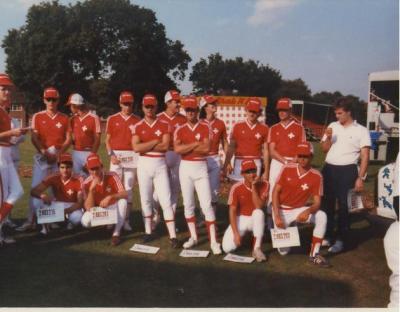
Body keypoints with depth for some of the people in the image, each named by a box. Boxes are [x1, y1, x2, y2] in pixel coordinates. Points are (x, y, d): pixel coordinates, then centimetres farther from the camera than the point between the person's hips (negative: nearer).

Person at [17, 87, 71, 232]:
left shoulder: (64, 118, 6)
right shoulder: (37, 116, 4)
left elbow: (68, 139, 3)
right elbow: (34, 138, -3)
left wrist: (58, 153, -10)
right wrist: (45, 152, -16)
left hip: (59, 156, 1)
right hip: (42, 155, -1)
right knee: (36, 187, -6)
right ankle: (30, 220, -5)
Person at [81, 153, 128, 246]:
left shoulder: (112, 176, -19)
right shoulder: (87, 183, -15)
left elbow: (125, 194, -30)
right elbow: (88, 208, -20)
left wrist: (110, 197, -47)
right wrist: (91, 189, -33)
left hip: (113, 208, -1)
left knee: (123, 201, -33)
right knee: (85, 221, -28)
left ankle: (116, 234, -23)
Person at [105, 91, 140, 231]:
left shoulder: (137, 120, 6)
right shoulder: (112, 119, 6)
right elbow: (107, 139, 7)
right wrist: (111, 155, -7)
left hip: (132, 157, 0)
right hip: (116, 155, 0)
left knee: (128, 189, 4)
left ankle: (126, 220, 10)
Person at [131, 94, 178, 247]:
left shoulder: (164, 125, 1)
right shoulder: (137, 127, 3)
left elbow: (165, 146, -11)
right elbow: (136, 148, -10)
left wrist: (145, 146, -11)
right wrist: (155, 142, -11)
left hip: (160, 164, -2)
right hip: (143, 164, 2)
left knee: (166, 200, -4)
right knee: (145, 199, 9)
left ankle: (172, 236, -3)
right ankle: (148, 231, 22)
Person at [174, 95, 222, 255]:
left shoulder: (205, 128, -1)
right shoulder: (180, 130, 4)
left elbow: (206, 148, -15)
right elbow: (177, 149, -13)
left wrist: (186, 147, -11)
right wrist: (196, 144, -13)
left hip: (201, 168, -2)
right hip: (185, 168, 3)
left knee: (206, 204, -7)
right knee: (188, 204, 9)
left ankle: (213, 241, -4)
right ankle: (193, 237, 23)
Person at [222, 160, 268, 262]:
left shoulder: (264, 185, -13)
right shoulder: (236, 188, -14)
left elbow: (259, 207, -24)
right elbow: (232, 211, -13)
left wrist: (253, 186, -27)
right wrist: (236, 233, -21)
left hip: (255, 219, 0)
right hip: (240, 220, 0)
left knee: (258, 212, -37)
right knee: (227, 247, -19)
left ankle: (257, 249, -27)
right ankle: (242, 236, 16)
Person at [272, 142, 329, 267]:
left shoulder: (316, 176, -13)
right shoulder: (287, 169, -12)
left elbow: (317, 203, -14)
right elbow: (275, 192, -9)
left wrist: (308, 211, -37)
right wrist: (277, 216, -18)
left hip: (299, 210, 1)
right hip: (282, 210, -1)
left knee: (322, 216, -28)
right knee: (283, 251, -10)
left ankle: (314, 254, -16)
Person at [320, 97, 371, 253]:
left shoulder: (361, 130, -2)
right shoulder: (332, 126, 9)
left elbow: (365, 156, -5)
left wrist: (360, 178, -12)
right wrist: (328, 137, -8)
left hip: (347, 171, -4)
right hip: (329, 169, 4)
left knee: (344, 206, 0)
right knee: (327, 204, 10)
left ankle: (340, 240, 10)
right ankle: (327, 235, 23)